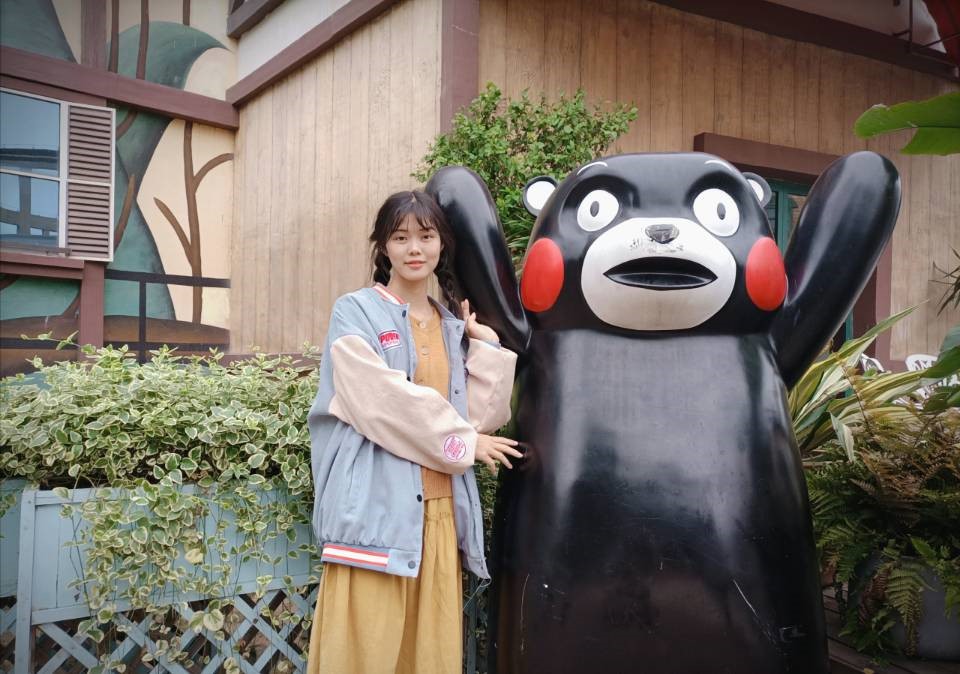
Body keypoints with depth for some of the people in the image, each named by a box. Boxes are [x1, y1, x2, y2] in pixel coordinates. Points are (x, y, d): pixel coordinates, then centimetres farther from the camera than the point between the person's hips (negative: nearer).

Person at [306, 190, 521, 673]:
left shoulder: (455, 324, 15)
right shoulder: (356, 312, 0)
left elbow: (485, 416, 8)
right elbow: (382, 401, -13)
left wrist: (487, 343, 1)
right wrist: (463, 441, -5)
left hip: (440, 509, 5)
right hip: (377, 505, -5)